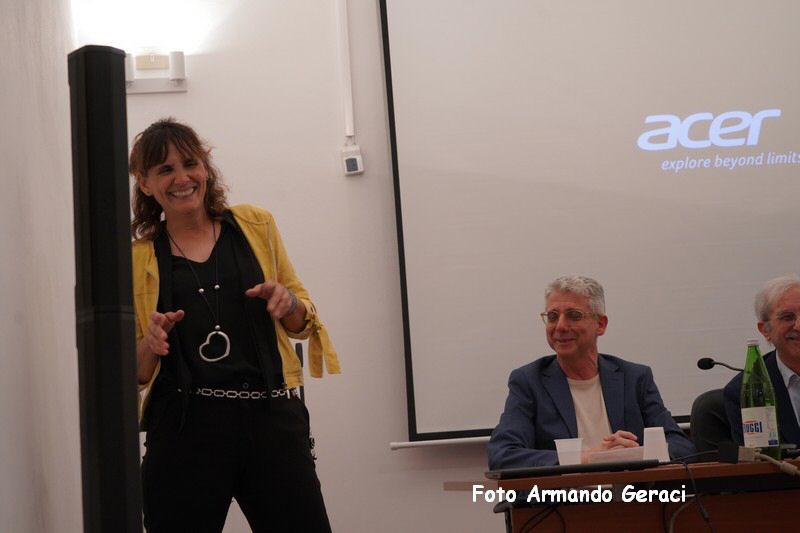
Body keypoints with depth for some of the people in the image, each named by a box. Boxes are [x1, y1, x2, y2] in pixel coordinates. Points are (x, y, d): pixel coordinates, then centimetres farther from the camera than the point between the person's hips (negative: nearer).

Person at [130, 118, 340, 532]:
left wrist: (289, 302, -5)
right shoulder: (136, 259, 8)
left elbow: (303, 324, 17)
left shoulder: (256, 226, 11)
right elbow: (133, 371, 10)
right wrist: (150, 344, -11)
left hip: (272, 419, 1)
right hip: (185, 431, -1)